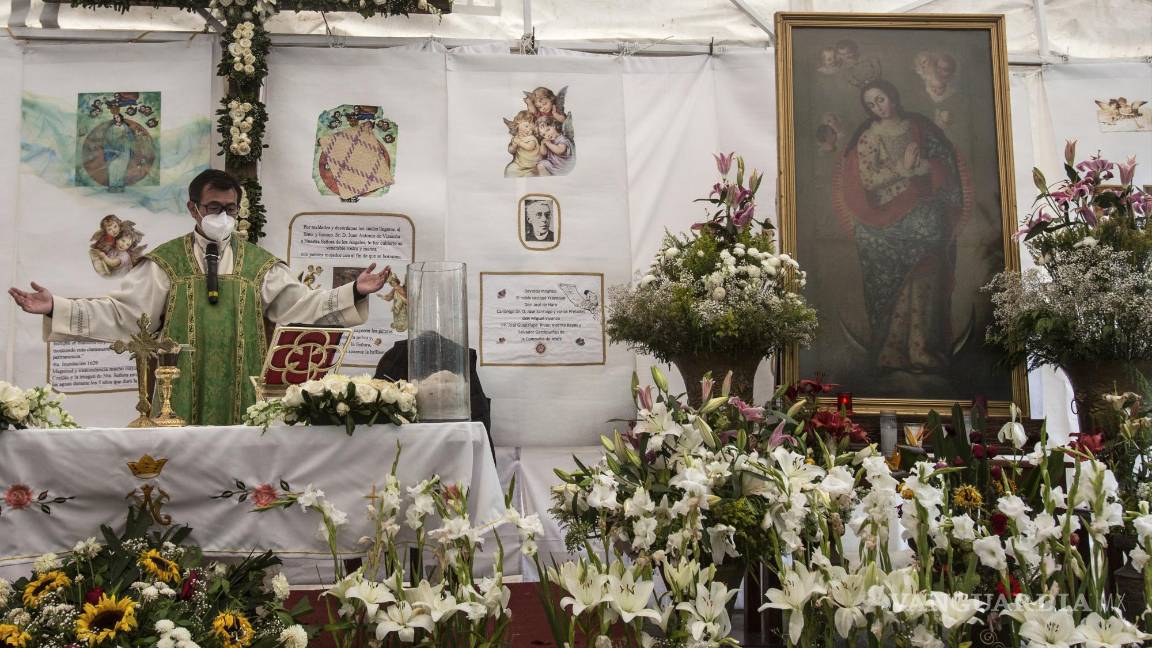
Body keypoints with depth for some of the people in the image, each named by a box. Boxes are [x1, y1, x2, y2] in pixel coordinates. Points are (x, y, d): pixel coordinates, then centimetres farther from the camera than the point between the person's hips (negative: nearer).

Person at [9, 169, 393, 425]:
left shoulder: (259, 264, 8)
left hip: (242, 401, 1)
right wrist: (56, 309, -9)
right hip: (181, 400, -1)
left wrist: (353, 292, -11)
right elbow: (121, 313, 1)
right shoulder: (165, 262, 5)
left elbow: (303, 306, 2)